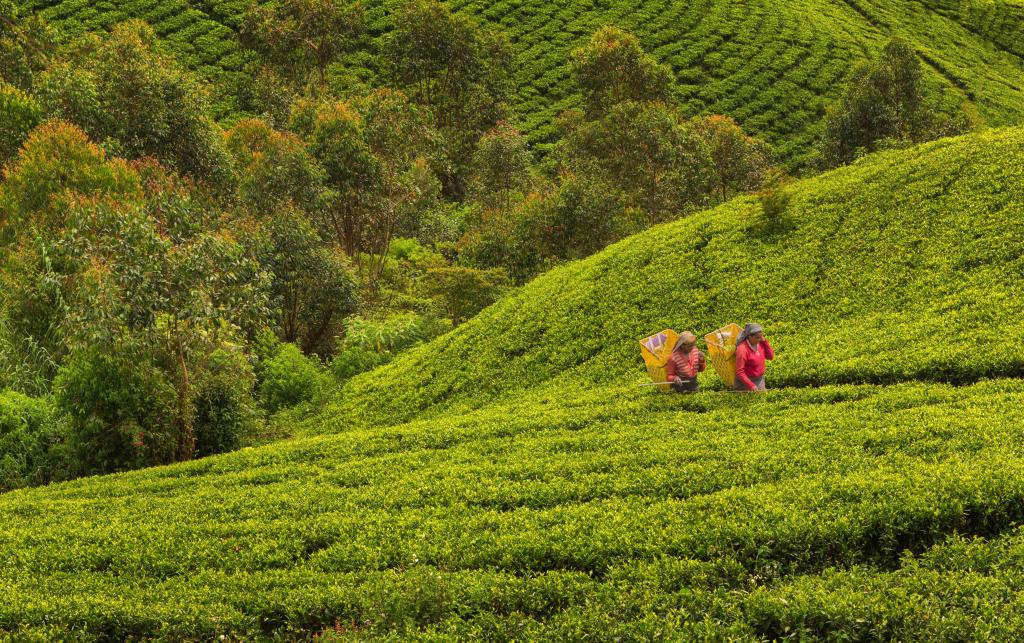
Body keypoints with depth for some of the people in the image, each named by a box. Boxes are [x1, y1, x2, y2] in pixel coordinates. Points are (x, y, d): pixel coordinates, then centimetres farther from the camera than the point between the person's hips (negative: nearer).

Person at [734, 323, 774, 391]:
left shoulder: (760, 343, -6)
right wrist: (751, 385, -29)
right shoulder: (742, 350, -25)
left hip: (760, 380, 7)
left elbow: (771, 356, 0)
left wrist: (764, 341, -12)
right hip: (746, 381, -7)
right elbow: (739, 372, -23)